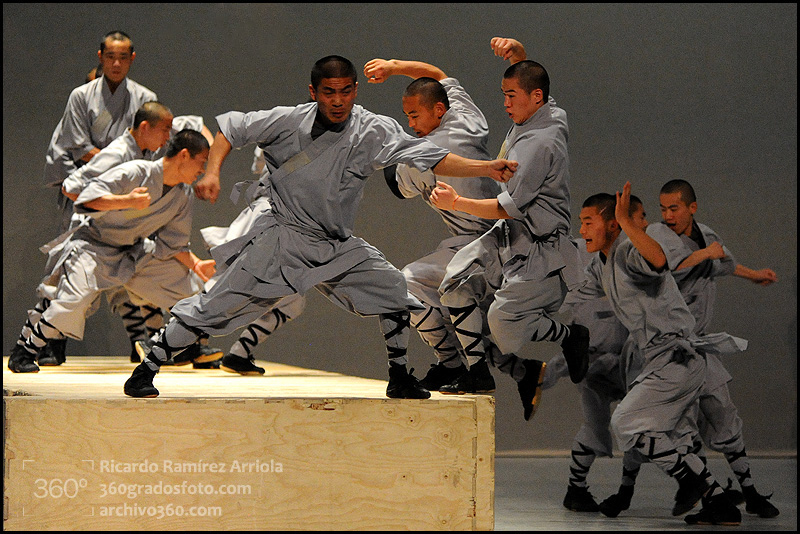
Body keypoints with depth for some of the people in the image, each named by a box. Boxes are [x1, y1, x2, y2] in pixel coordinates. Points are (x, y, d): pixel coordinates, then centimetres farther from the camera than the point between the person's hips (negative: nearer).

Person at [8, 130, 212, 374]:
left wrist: (196, 264, -11)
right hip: (93, 244, -7)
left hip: (133, 253, 7)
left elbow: (173, 243, 5)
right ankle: (24, 350, -12)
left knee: (184, 283, 2)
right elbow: (88, 198, -32)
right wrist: (127, 200, -45)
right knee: (73, 299, -27)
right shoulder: (136, 173, -25)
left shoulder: (184, 195, -2)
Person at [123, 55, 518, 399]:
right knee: (214, 307, -5)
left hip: (337, 248, 3)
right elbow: (231, 128, -2)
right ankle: (146, 371, 6)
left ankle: (399, 378, 12)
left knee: (391, 290, -5)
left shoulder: (374, 131, -9)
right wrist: (212, 172, -18)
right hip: (279, 241, -3)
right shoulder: (289, 121, -13)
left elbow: (430, 158, -17)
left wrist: (486, 168, -27)